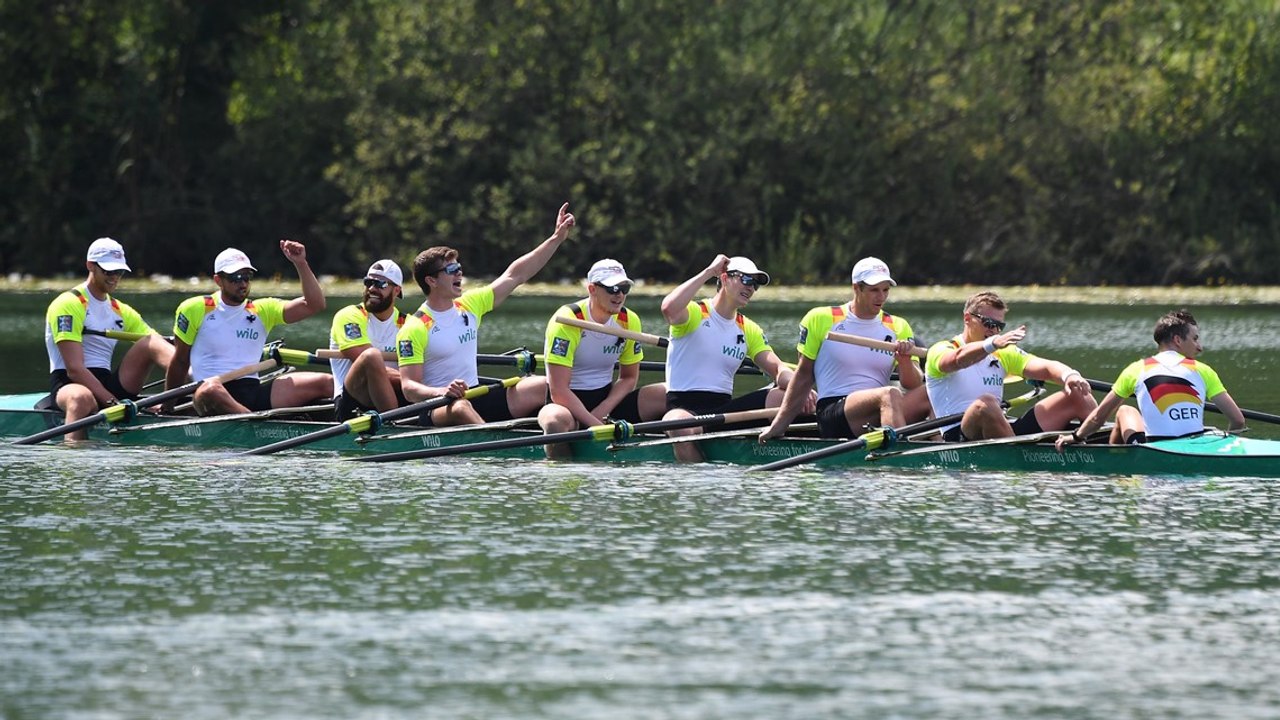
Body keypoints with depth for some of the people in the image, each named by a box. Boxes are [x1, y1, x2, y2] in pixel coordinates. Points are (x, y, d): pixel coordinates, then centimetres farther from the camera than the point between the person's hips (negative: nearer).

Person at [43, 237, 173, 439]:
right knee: (82, 398, -44)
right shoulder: (68, 305, -5)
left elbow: (159, 345, 9)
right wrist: (111, 403, -23)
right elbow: (74, 369, -15)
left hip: (108, 384, 6)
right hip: (69, 384, -6)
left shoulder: (121, 311, 20)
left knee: (151, 343, -15)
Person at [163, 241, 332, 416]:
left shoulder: (262, 311, 17)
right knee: (209, 390, -43)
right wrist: (167, 405, 21)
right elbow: (180, 362, 16)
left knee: (326, 383, -15)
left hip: (255, 393, 4)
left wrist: (301, 263, 0)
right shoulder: (195, 310, 9)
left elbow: (314, 304, 9)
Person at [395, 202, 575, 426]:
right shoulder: (414, 329, -9)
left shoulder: (469, 305, 10)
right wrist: (441, 392, -35)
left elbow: (516, 275, 15)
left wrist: (557, 238, 13)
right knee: (460, 409, -42)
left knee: (546, 388, -9)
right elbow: (409, 387, -15)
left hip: (479, 401, 7)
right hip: (437, 410, -7)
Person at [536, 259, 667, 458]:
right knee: (556, 422, -42)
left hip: (608, 397, 6)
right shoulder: (566, 321, -18)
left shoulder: (629, 321, 1)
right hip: (569, 403, -6)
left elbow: (629, 378, 9)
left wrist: (603, 411, -10)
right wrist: (596, 425, -27)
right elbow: (558, 391, -21)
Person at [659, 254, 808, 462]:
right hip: (684, 408, -6)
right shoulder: (695, 313, -1)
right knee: (683, 428, -42)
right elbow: (669, 308, -25)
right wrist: (708, 272, -14)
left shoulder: (749, 330, 18)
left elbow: (778, 369, 7)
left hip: (725, 409, 6)